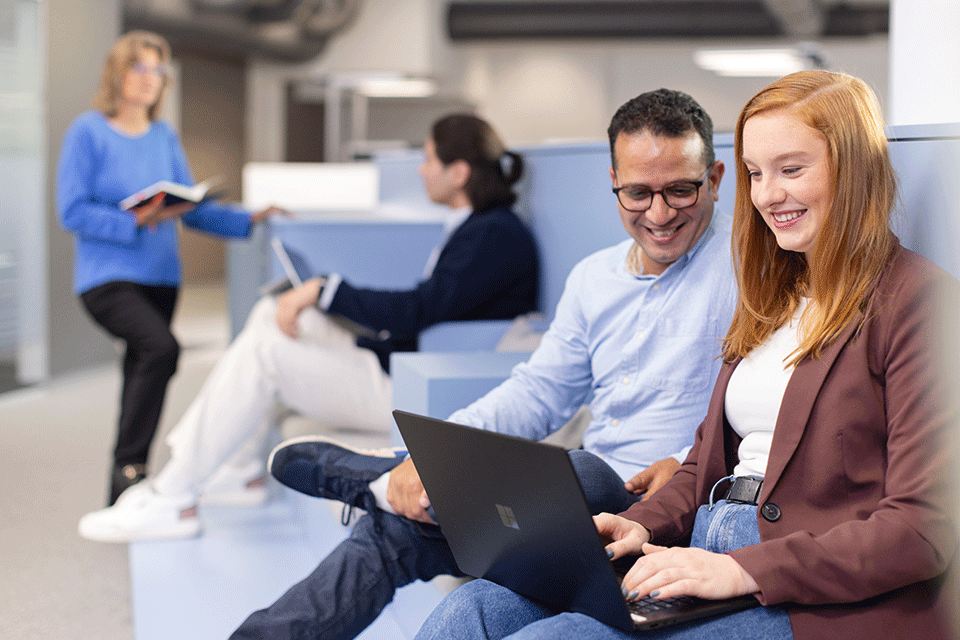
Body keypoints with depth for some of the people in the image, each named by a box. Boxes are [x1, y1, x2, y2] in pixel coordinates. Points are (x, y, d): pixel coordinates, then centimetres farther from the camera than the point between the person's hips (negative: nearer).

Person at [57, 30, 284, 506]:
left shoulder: (165, 137, 13)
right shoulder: (88, 132, -4)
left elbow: (193, 210, 11)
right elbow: (72, 211, -10)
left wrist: (249, 220, -2)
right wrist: (136, 222, -20)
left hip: (160, 277, 6)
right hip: (108, 277, -6)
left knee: (142, 372, 9)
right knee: (161, 347, -29)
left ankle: (125, 494, 20)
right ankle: (129, 465, -18)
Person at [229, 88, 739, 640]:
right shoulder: (594, 276, 15)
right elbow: (537, 393, 14)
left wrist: (689, 465, -28)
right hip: (591, 481, 6)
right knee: (393, 532, -9)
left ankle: (380, 480, -9)